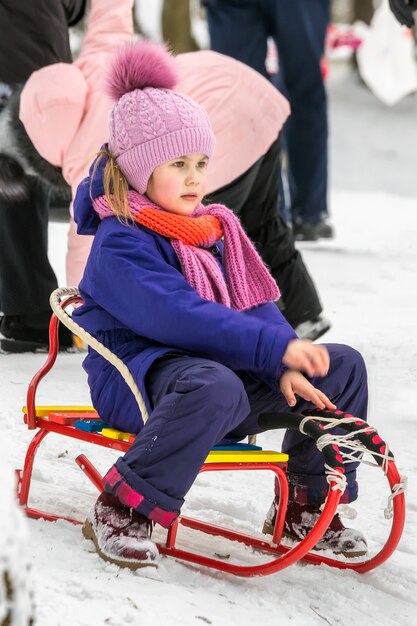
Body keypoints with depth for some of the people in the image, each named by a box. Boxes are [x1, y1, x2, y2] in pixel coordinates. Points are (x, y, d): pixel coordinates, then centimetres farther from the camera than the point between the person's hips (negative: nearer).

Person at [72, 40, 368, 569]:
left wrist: (286, 369, -11)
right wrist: (277, 347, -31)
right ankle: (122, 511, -30)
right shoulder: (121, 245, -15)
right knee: (213, 387, -43)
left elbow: (255, 306, 8)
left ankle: (308, 504, 12)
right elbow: (179, 317, -27)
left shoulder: (213, 230, 14)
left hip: (222, 364, 9)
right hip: (135, 376, -8)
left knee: (343, 367, 3)